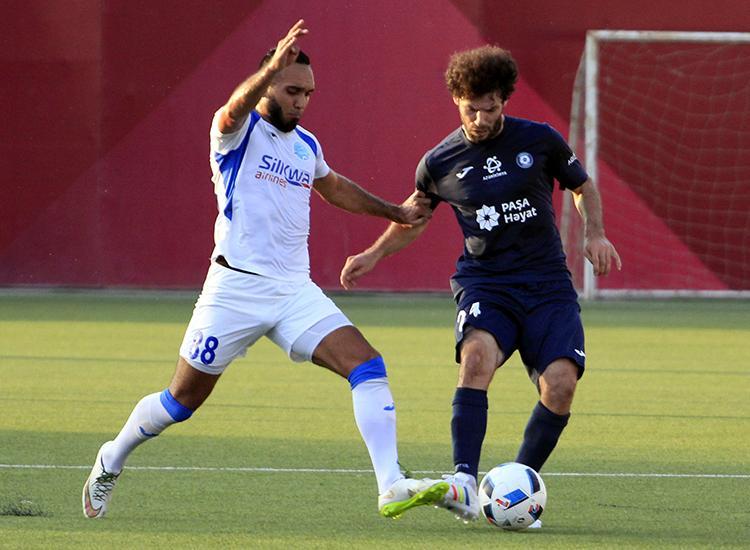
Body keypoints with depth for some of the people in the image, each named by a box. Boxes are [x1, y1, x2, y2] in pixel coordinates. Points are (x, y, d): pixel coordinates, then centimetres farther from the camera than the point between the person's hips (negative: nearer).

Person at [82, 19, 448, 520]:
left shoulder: (306, 145, 16)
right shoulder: (239, 131, -4)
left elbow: (334, 187, 39)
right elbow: (235, 109, -31)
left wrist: (395, 212, 36)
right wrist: (272, 67, -49)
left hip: (296, 291, 5)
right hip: (236, 286, -5)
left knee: (368, 366, -16)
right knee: (183, 400, 4)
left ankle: (392, 487, -22)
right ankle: (111, 462, 31)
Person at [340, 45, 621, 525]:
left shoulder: (540, 141, 1)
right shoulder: (440, 164, 3)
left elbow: (583, 186, 17)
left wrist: (595, 233, 0)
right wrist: (375, 254, 12)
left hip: (547, 283, 1)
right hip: (484, 282, 0)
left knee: (560, 382, -20)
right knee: (477, 354, -33)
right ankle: (465, 484, -39)